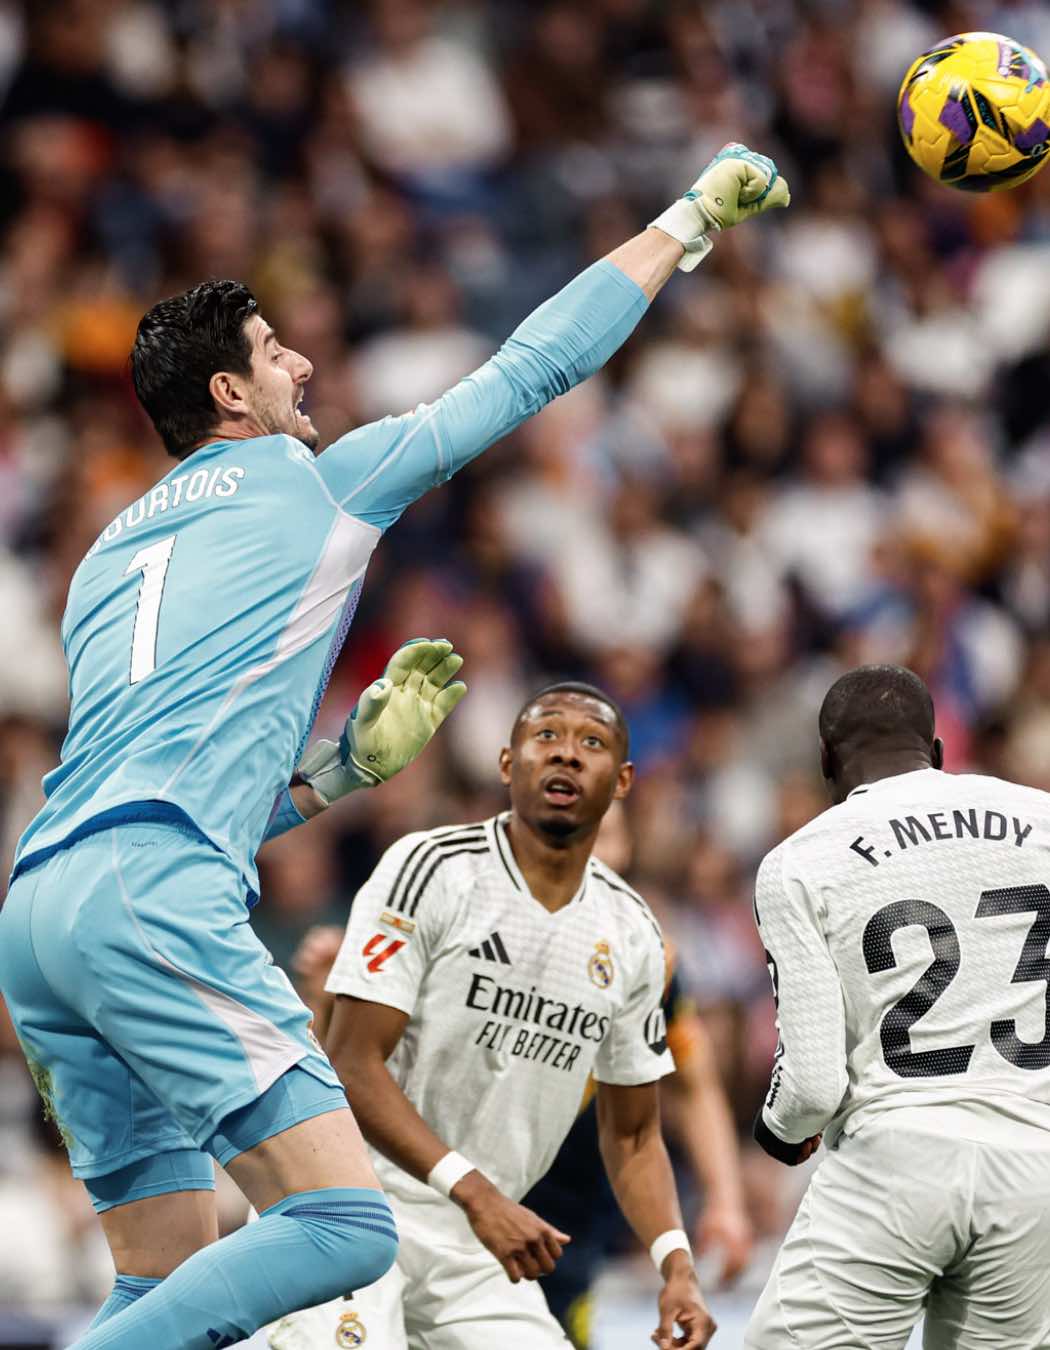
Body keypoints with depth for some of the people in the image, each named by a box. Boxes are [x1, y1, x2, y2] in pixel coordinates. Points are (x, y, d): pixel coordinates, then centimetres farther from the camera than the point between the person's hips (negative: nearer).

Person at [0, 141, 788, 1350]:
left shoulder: (112, 555, 28)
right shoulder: (314, 480, 9)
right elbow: (531, 372, 16)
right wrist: (689, 221, 27)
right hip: (151, 900, -8)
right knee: (343, 1229, -15)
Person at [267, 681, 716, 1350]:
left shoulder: (632, 936, 7)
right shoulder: (432, 869, -11)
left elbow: (633, 1136, 15)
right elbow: (352, 1065, -16)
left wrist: (677, 1264, -2)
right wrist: (476, 1192, -24)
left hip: (477, 1242, 6)